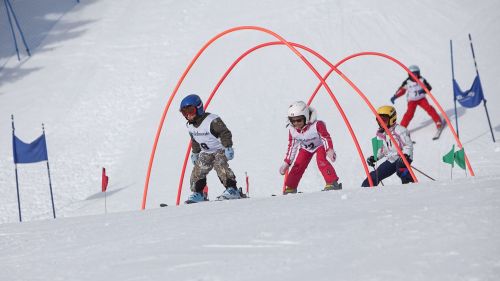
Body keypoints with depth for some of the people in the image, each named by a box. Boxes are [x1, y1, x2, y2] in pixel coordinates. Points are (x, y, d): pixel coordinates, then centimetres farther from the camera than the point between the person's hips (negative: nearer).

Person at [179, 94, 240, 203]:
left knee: (220, 166, -28)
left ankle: (232, 190, -29)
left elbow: (225, 133, -22)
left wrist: (228, 147, -27)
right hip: (206, 152, 8)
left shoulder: (212, 121, -24)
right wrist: (195, 153, 22)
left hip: (220, 150, -8)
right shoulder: (190, 126, 1)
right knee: (198, 170, -2)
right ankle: (197, 193, 10)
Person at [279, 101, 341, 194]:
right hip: (305, 148, 5)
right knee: (298, 165, -2)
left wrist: (329, 150, -47)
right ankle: (290, 188, 13)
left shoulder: (317, 125, -38)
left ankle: (332, 183, -30)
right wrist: (286, 163, -6)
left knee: (321, 161, -30)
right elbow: (292, 146, -7)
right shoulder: (292, 130, -22)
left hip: (320, 145, -5)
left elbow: (326, 138, -29)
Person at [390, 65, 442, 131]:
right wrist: (395, 97, -9)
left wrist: (423, 90, -33)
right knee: (410, 113, -18)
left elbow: (429, 87, -11)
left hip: (421, 98, 1)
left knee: (428, 108, -16)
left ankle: (438, 121, -3)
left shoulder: (421, 80, -11)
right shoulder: (407, 82, -11)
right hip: (412, 100, -1)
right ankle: (402, 127, -11)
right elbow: (401, 90, -1)